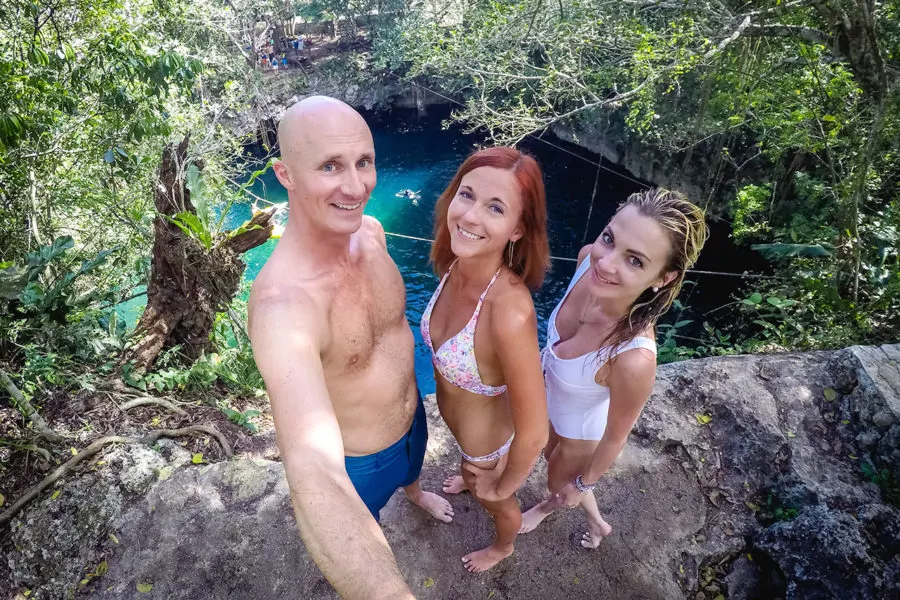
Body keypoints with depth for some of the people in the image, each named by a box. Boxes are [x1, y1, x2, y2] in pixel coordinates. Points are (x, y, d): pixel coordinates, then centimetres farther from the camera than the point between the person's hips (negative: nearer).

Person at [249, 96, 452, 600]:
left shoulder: (370, 230, -18)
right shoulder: (283, 302, -42)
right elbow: (315, 479, -53)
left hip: (412, 417, 6)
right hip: (357, 461, -5)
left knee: (411, 468, 39)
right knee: (361, 533, 28)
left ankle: (414, 493, 73)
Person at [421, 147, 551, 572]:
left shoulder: (510, 313, -45)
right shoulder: (454, 264, -21)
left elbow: (533, 435, -33)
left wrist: (501, 486, -14)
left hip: (489, 441, -5)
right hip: (457, 420, 6)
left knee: (495, 502, 30)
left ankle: (503, 547, 66)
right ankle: (472, 480, 77)